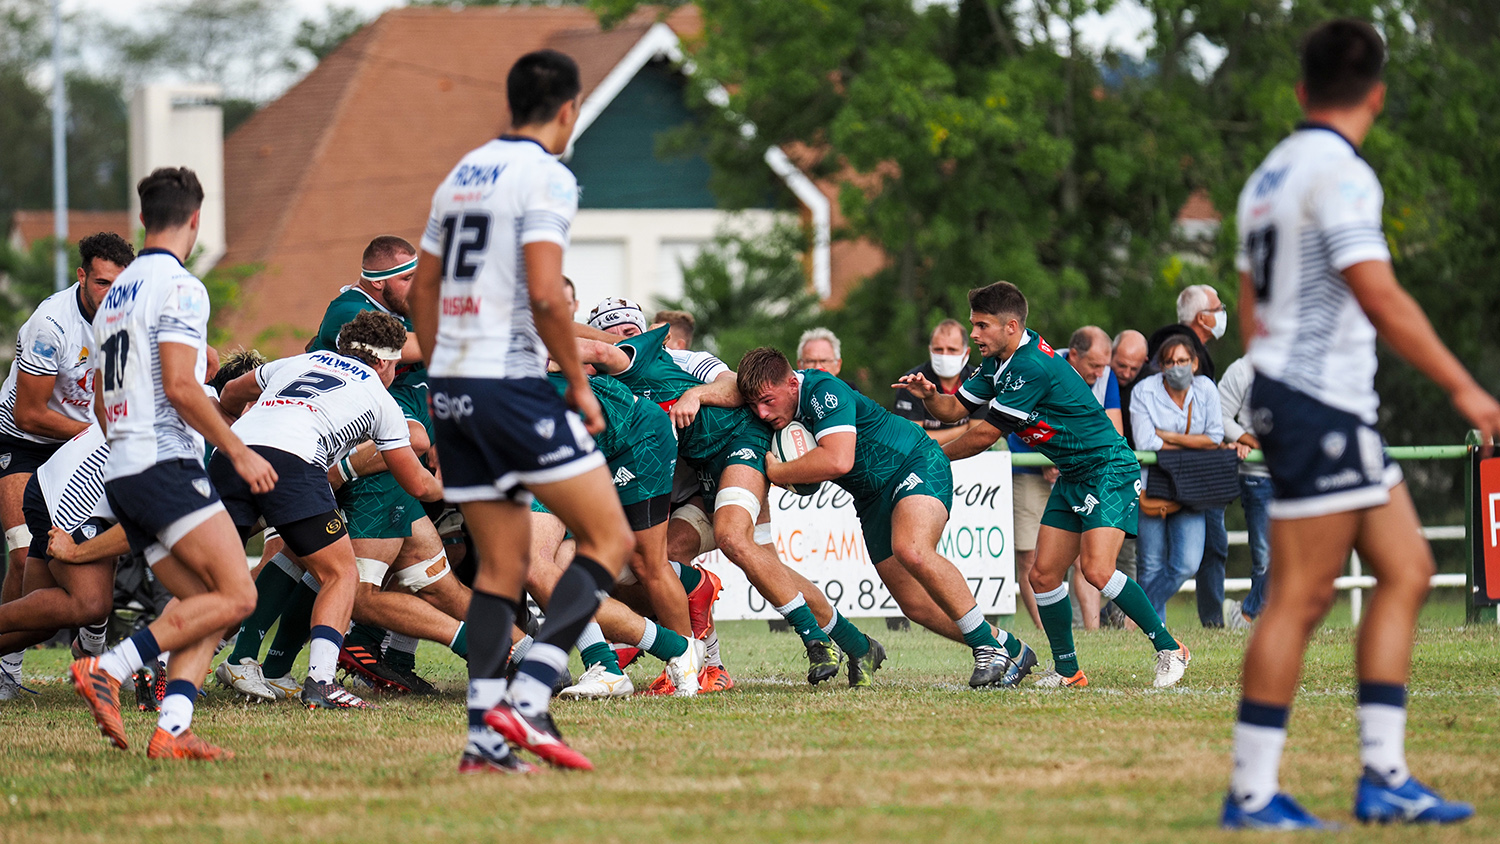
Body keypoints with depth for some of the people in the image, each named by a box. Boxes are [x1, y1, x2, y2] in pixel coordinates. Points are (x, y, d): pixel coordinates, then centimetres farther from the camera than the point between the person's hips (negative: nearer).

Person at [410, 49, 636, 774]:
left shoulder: (463, 174, 17)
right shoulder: (546, 177, -8)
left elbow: (423, 290, 21)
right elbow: (545, 295, -17)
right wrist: (580, 386, -7)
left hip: (450, 387, 8)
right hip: (510, 383, -8)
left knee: (501, 566, 11)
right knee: (609, 537, -2)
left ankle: (484, 736, 4)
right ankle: (526, 700, -14)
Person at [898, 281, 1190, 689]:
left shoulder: (1031, 367, -25)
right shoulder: (999, 361, 6)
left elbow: (985, 435, -19)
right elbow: (956, 407, 11)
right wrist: (929, 396, -12)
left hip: (1109, 468, -10)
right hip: (1072, 477, 10)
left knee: (1096, 570, -22)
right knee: (1044, 576, 2)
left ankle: (1169, 649, -10)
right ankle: (1067, 671, 13)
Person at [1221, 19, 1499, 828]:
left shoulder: (1269, 175, 16)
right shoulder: (1338, 173, -13)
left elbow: (1251, 308, 20)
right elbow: (1381, 300, -19)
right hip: (1320, 403, -10)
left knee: (1406, 571, 8)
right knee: (1300, 597, -7)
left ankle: (1383, 775, 4)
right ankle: (1251, 792, -5)